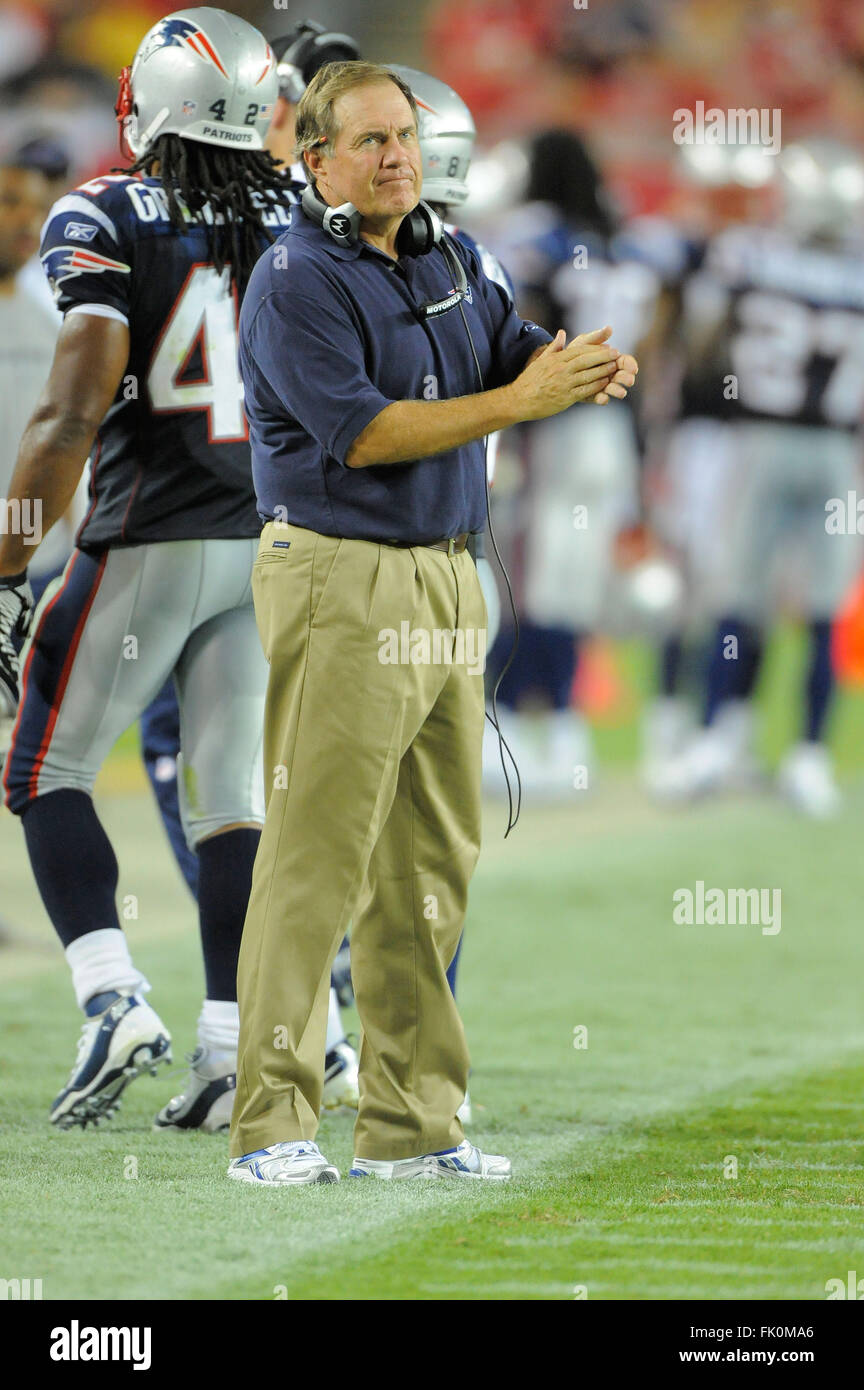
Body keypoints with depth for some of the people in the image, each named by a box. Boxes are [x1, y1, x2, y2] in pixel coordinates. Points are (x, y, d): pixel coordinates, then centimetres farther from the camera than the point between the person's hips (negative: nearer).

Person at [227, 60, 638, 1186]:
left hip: (446, 580, 8)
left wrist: (586, 366, -12)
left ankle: (411, 1124, 15)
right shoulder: (298, 281, -10)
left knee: (434, 859, 9)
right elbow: (361, 431, -17)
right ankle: (271, 1125, -9)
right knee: (319, 857, -11)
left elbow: (514, 348, 12)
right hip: (340, 584, -8)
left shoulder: (445, 258, 15)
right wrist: (518, 402, -20)